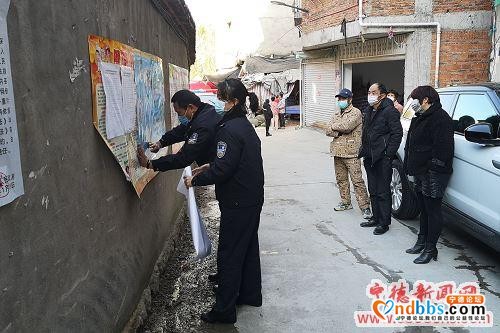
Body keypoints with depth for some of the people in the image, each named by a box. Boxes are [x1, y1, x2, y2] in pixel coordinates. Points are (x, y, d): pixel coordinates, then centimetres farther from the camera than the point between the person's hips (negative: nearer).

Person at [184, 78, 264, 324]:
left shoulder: (230, 129, -21)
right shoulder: (244, 125, 10)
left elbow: (223, 170, -24)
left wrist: (195, 180, -11)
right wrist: (209, 166, 14)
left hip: (237, 203, -10)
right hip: (253, 198, 10)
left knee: (229, 254, 0)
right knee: (249, 247, 20)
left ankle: (224, 310, 12)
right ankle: (250, 294, 36)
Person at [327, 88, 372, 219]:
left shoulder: (355, 112, -4)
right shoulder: (337, 114, 17)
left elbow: (347, 126, -21)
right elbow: (328, 131, 6)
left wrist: (334, 126, -4)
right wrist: (340, 131, -11)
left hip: (351, 152, -7)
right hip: (338, 152, 7)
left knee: (357, 180, -8)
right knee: (341, 179, 14)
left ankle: (365, 207, -5)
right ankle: (346, 202, 27)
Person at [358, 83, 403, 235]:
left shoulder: (390, 111, -12)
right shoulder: (368, 111, 14)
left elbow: (397, 133, -15)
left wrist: (388, 155, -17)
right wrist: (363, 151, 15)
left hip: (382, 159, -8)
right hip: (369, 157, 9)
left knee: (383, 192, -1)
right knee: (373, 191, 16)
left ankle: (384, 223, 9)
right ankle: (376, 218, 29)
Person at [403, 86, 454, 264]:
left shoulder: (440, 118, -15)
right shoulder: (421, 118, 18)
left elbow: (443, 147, -22)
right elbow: (412, 145, 22)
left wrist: (434, 167, -24)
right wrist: (410, 166, 17)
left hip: (433, 174, -10)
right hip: (420, 172, 10)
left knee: (433, 211, -1)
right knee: (424, 209, 18)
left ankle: (430, 249, 8)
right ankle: (422, 242, 30)